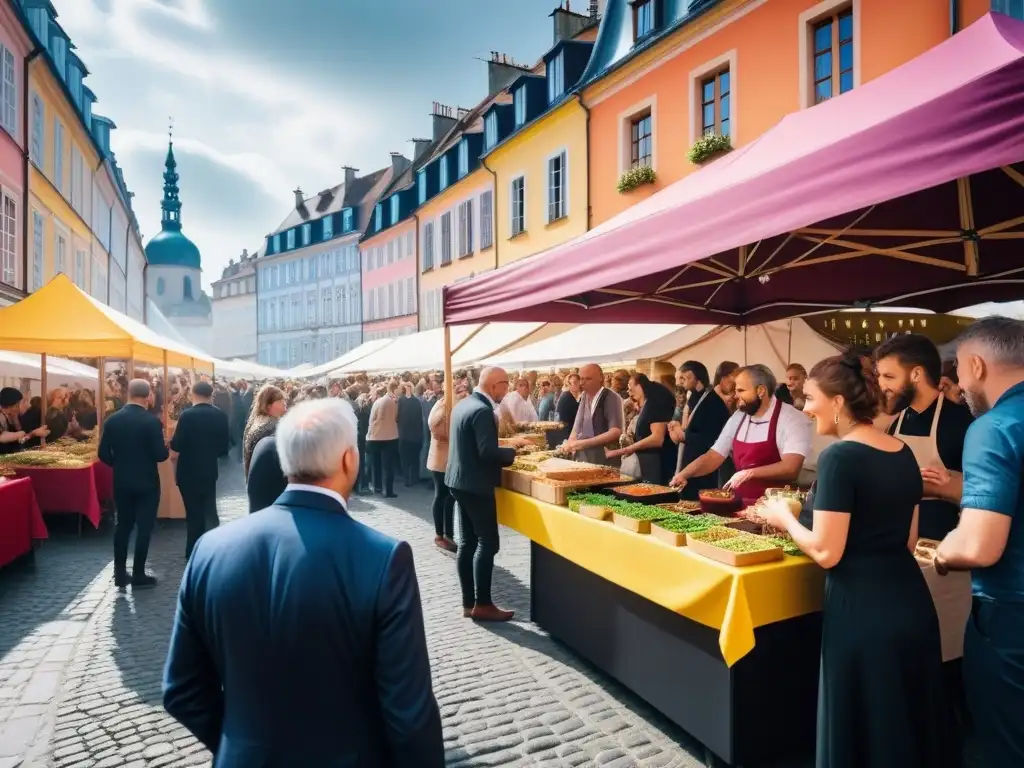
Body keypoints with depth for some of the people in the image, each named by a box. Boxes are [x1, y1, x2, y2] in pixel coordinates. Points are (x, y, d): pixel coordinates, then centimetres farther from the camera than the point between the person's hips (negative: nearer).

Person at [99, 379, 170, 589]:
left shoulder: (112, 420, -2)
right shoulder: (151, 421, -16)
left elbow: (103, 454, 0)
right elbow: (160, 455, -18)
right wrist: (165, 446, 4)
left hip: (121, 482, 5)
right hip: (146, 482, -5)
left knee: (123, 525, 16)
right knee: (144, 527, 4)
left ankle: (120, 574, 20)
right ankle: (138, 576, 9)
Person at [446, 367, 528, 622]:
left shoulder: (463, 404, 10)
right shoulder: (482, 410, -20)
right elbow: (488, 453, -27)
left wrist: (507, 443, 16)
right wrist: (512, 452, -9)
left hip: (460, 481, 10)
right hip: (476, 485, -10)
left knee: (468, 542, 13)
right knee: (487, 543, -1)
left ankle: (468, 603, 20)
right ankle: (482, 604, 6)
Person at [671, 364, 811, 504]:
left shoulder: (792, 419, -9)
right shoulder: (738, 418, 7)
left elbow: (790, 468, -19)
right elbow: (713, 457, 8)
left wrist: (749, 473, -22)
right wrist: (683, 475, -5)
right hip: (741, 502, 5)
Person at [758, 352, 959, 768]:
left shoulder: (839, 457, -18)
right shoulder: (903, 453, 6)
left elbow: (826, 553, -20)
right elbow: (908, 540, 15)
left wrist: (785, 517, -3)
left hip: (862, 610, -8)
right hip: (910, 600, 8)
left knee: (863, 727, 10)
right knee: (910, 718, 23)